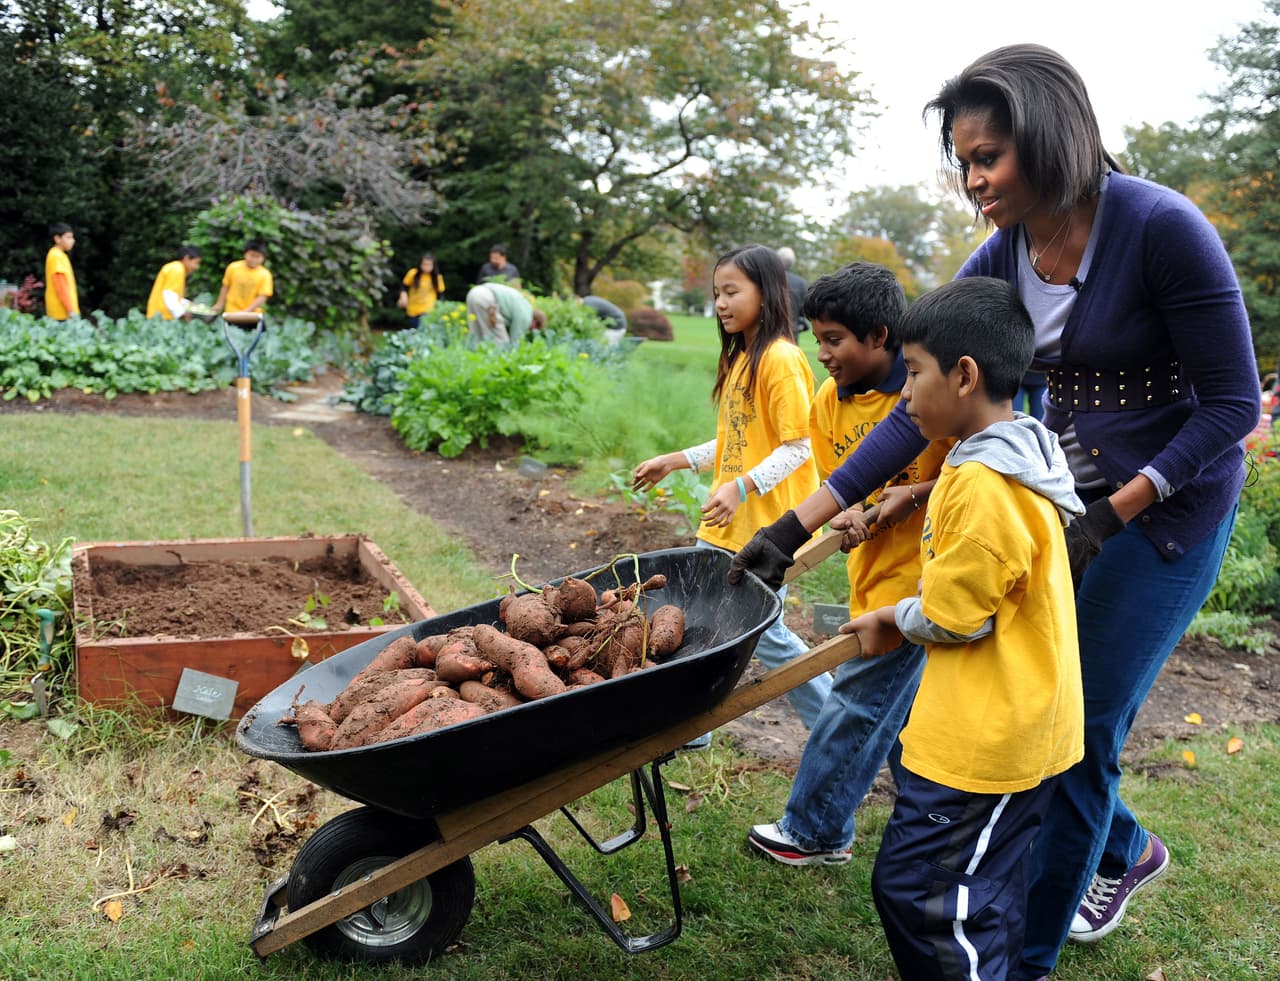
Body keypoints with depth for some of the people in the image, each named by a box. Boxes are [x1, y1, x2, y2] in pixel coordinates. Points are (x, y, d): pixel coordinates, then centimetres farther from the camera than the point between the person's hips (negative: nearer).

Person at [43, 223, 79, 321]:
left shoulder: (60, 255, 17)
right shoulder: (56, 256, -12)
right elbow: (60, 286, -18)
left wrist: (72, 309, 20)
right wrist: (70, 310, -21)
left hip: (65, 312, 9)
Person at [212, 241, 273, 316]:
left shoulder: (264, 274, -10)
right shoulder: (233, 268, -7)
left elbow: (263, 297, -14)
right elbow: (225, 287, 6)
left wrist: (247, 311, -23)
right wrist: (219, 305, 8)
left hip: (252, 314, -1)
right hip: (232, 313, 1)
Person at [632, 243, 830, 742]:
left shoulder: (781, 359, -15)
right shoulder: (738, 357, 12)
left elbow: (798, 446, -18)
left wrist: (741, 488, -27)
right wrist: (674, 461, 15)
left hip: (766, 527, -9)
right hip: (726, 524, 9)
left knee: (763, 633, 0)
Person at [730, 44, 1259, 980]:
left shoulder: (1162, 228, -23)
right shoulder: (1001, 260, -6)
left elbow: (1234, 403, -16)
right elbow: (921, 407, -7)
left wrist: (1113, 515, -22)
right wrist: (799, 523, -12)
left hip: (1168, 506, -6)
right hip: (1067, 497, 6)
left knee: (1076, 731, -1)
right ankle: (1126, 850, 42)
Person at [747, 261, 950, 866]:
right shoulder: (830, 403, 3)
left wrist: (914, 495, -24)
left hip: (918, 571, -8)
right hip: (873, 568, 8)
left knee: (857, 699, -2)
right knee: (899, 699, 19)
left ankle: (814, 832, 14)